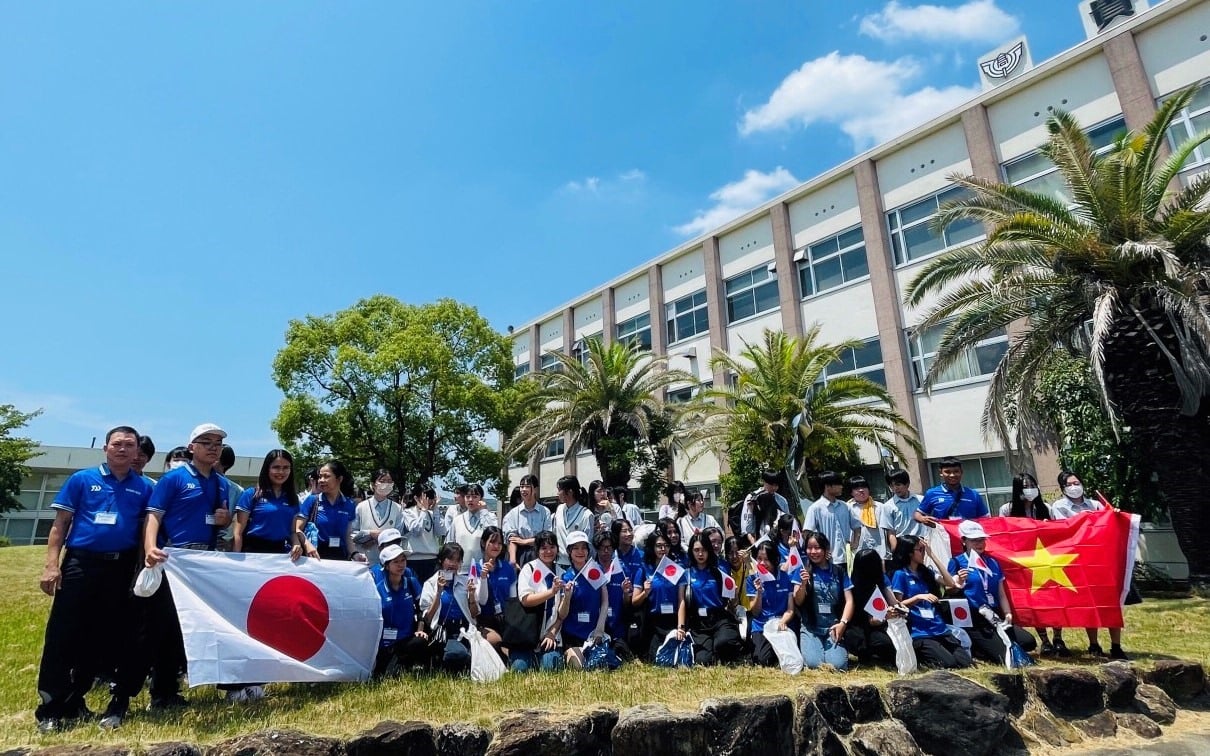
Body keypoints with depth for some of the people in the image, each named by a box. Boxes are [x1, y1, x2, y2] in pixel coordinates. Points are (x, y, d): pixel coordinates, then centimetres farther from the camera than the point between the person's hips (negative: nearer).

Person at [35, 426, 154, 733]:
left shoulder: (144, 488, 6)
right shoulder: (82, 479, 3)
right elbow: (61, 523, 3)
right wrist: (51, 565, -6)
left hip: (121, 568, 2)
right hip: (80, 563, -1)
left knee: (105, 637, 8)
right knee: (63, 635, -1)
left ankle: (73, 701, 23)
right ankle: (50, 707, 9)